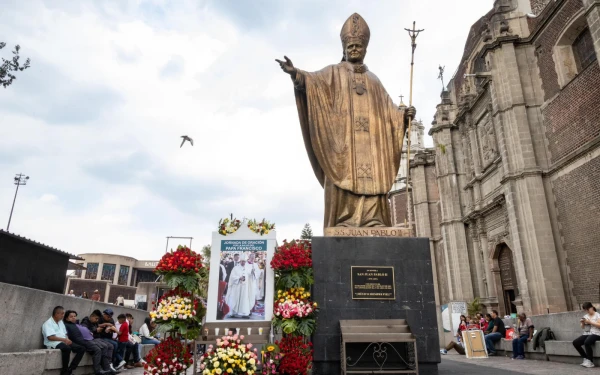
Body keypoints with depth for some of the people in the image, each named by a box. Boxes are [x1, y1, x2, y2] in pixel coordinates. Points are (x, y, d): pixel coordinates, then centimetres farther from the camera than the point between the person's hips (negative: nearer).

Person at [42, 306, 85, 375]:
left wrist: (67, 340, -1)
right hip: (54, 343, -8)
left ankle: (70, 369, -17)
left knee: (82, 349, -12)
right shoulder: (48, 323, -5)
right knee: (67, 348, -39)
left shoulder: (61, 322, 21)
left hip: (64, 342, 8)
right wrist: (64, 339, -21)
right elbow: (50, 337, -17)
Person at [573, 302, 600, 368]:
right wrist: (582, 323, -1)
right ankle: (585, 359, -9)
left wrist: (590, 322, -16)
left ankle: (590, 362, -23)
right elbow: (583, 328, 19)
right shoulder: (585, 316, 18)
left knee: (587, 342, -36)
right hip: (586, 334, 6)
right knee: (575, 342, -18)